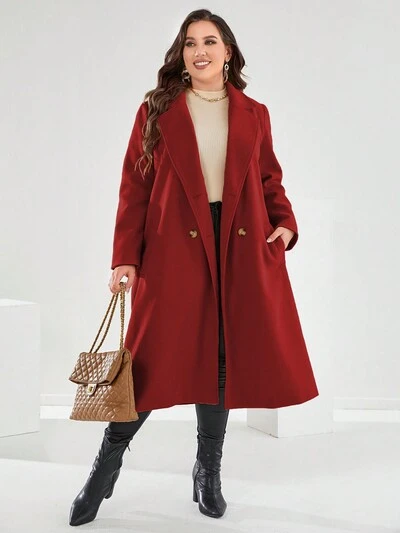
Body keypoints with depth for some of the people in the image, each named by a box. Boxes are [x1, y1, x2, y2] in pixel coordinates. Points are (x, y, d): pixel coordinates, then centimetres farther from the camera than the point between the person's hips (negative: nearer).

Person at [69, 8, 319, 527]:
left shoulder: (254, 115, 11)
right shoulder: (156, 111, 5)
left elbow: (270, 182, 16)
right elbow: (134, 188, 1)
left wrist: (285, 224, -3)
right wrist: (125, 258, -6)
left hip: (242, 250, 3)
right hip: (174, 251, -2)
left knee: (225, 357, 7)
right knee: (157, 357, -2)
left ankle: (208, 471, 25)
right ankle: (106, 466, 18)